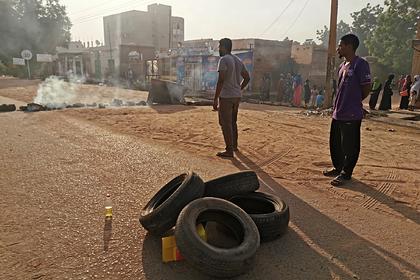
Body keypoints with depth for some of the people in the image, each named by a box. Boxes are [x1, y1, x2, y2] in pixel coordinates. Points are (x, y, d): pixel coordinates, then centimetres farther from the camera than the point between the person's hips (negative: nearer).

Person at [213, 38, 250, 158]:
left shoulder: (223, 60, -12)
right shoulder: (238, 60, 13)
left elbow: (221, 81, -19)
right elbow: (247, 78, 17)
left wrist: (215, 99, -18)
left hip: (226, 97, -8)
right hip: (237, 96, 8)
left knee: (225, 123, -2)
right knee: (233, 122, 20)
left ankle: (229, 150, 1)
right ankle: (234, 145, 31)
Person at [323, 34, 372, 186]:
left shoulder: (360, 64, -13)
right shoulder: (342, 66, 13)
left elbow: (366, 89, -12)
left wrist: (354, 101, 1)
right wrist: (338, 105, 11)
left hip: (351, 115, -9)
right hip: (338, 113, 9)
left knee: (349, 147, 3)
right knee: (335, 144, 18)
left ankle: (346, 173, 15)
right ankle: (338, 168, 35)